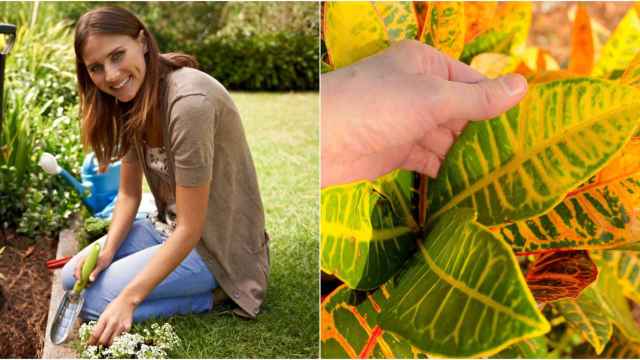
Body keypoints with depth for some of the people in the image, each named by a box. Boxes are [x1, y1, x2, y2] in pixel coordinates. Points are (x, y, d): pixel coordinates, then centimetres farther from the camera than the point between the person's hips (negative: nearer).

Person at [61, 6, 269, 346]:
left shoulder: (189, 101, -29)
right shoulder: (133, 99, -1)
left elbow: (190, 228, -26)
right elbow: (129, 192, 5)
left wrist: (128, 299, -26)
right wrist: (108, 249, -12)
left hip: (215, 245, -9)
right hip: (169, 226, 9)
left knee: (94, 301, -14)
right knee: (74, 278, 7)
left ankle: (212, 295, -3)